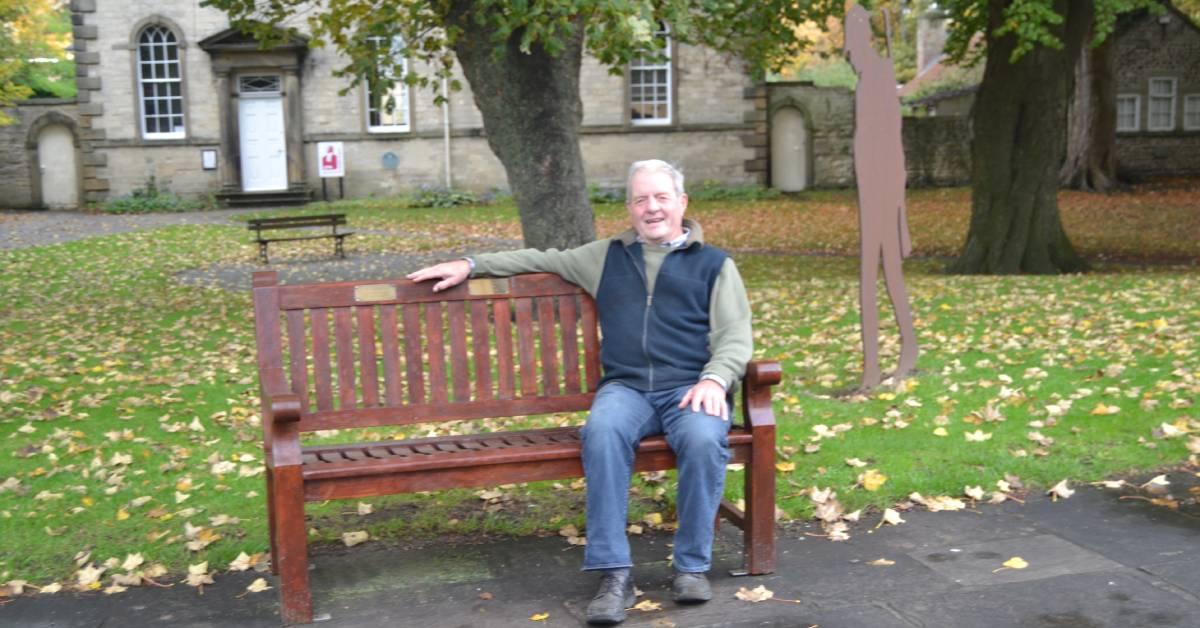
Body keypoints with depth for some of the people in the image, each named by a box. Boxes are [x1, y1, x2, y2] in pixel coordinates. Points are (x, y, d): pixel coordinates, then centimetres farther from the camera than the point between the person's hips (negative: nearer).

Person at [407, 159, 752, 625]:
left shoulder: (714, 264, 15)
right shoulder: (606, 257, 23)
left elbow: (735, 337, 6)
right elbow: (541, 260, 31)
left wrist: (714, 380, -15)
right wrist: (470, 265, 23)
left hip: (690, 387, -1)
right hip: (626, 387, 1)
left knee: (703, 439, -36)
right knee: (602, 431, -34)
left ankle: (692, 566, -19)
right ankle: (613, 573, -32)